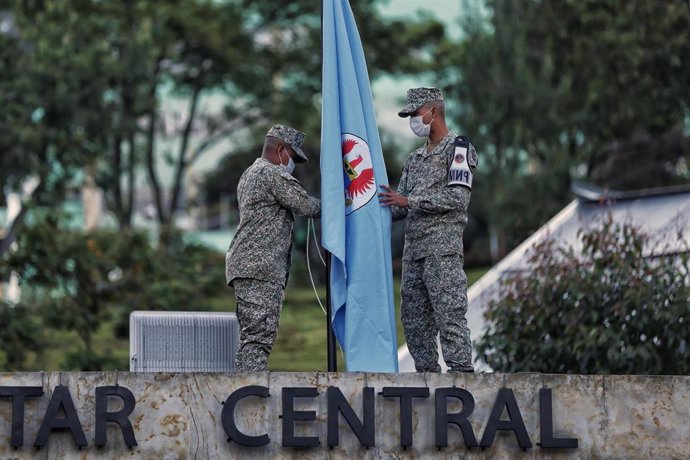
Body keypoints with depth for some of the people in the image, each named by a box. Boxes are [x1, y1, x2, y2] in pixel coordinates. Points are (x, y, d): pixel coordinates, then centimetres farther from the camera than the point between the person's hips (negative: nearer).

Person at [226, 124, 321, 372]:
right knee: (260, 335, -15)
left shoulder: (249, 175, 26)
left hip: (244, 265, 10)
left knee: (251, 337, 9)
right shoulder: (273, 174, -7)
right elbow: (305, 205, -10)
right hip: (260, 269, -10)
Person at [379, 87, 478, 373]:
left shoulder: (458, 148, -1)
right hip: (412, 251, 8)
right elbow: (400, 208, 23)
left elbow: (458, 197, -13)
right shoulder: (415, 159, 23)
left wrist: (409, 200, -13)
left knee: (450, 318, -14)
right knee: (414, 322, 6)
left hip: (443, 251, -8)